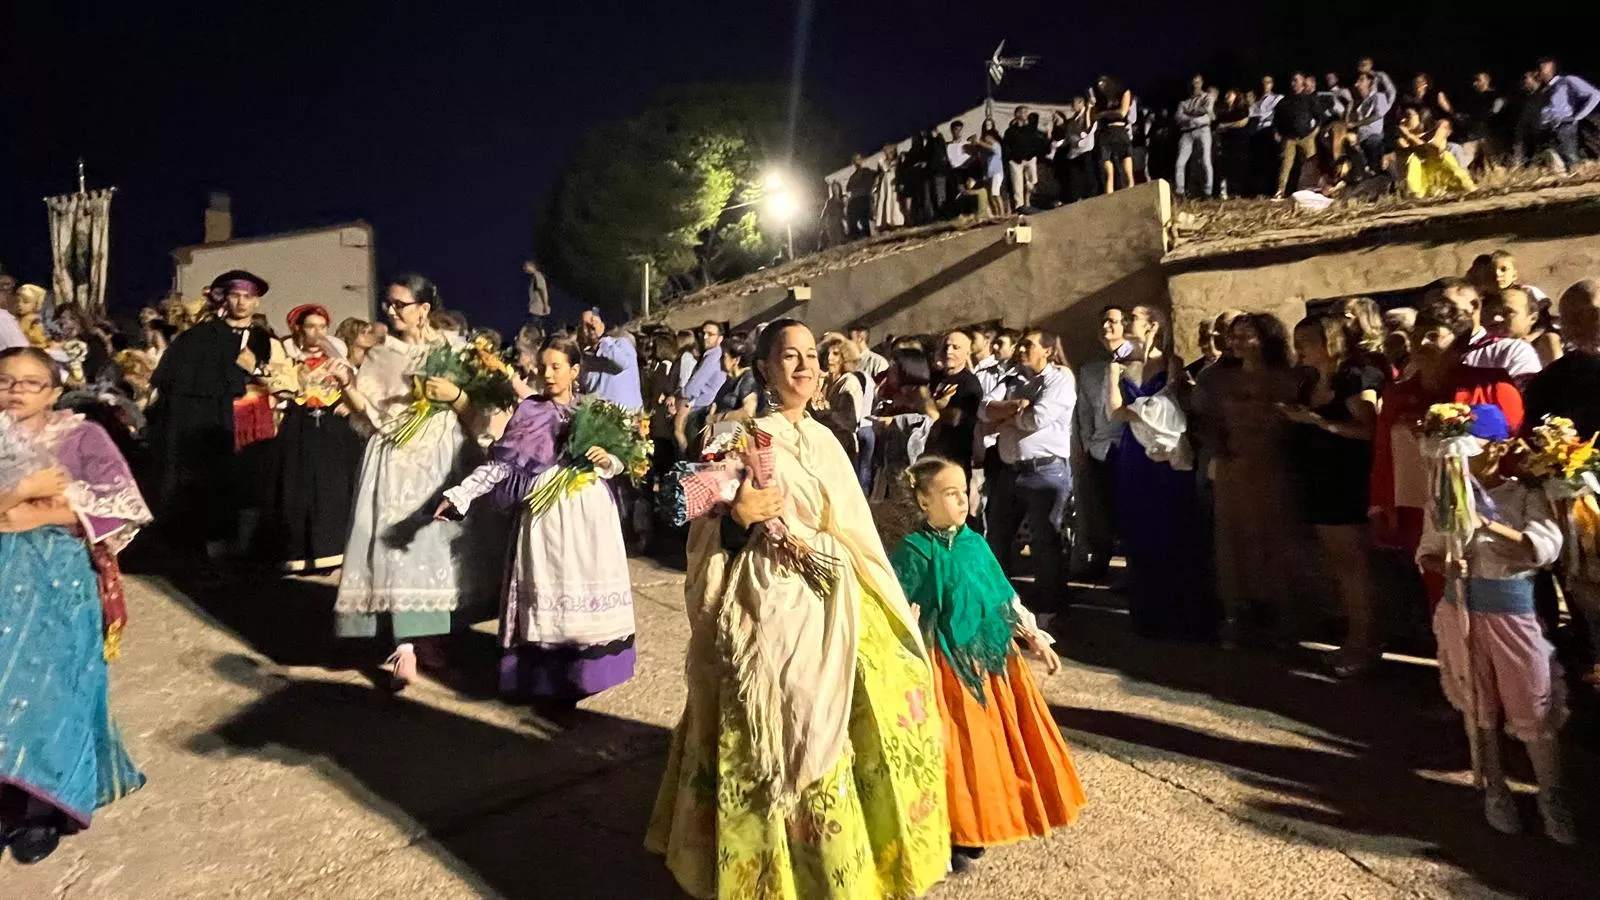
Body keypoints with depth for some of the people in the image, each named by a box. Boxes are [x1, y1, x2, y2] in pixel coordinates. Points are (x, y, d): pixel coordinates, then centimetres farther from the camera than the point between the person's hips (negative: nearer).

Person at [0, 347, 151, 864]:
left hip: (59, 579, -3)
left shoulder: (82, 436, 2)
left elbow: (123, 505, -7)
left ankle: (42, 806, 6)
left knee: (48, 681, -6)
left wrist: (42, 515, -12)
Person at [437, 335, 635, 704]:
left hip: (587, 511, 1)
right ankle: (552, 677, 8)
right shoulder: (528, 412, 4)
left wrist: (607, 461, -13)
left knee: (585, 582, 3)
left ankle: (583, 670, 16)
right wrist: (460, 494, -12)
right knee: (546, 584, 0)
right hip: (544, 511, 0)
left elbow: (618, 463, 9)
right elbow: (500, 462, -3)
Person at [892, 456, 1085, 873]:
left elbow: (1006, 597, 14)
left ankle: (978, 824, 34)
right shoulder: (913, 551, -11)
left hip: (993, 654, 6)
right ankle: (953, 838, 18)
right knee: (959, 748, 1)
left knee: (993, 741, 13)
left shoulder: (975, 543, 6)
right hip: (948, 663, -6)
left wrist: (1035, 638, 14)